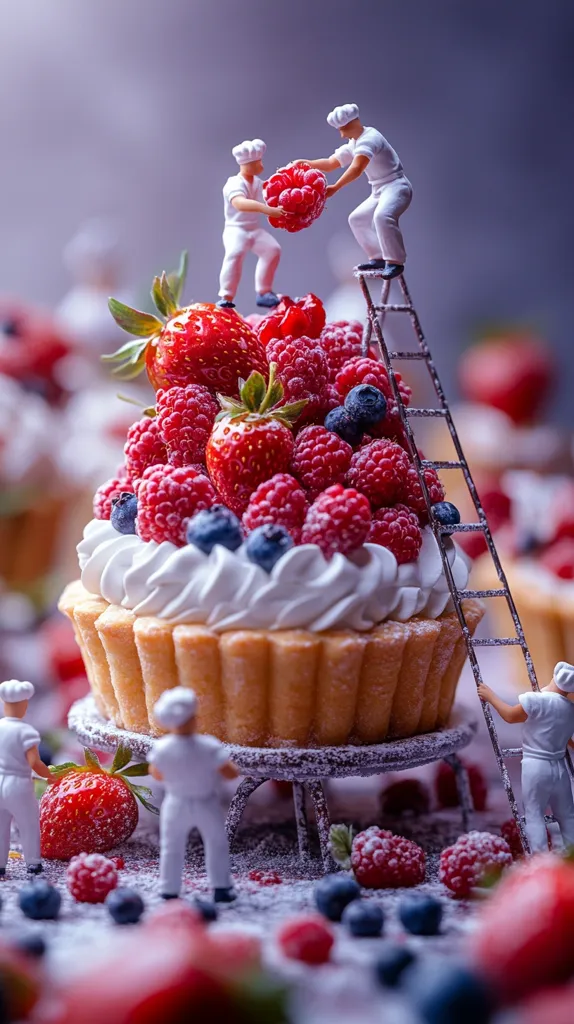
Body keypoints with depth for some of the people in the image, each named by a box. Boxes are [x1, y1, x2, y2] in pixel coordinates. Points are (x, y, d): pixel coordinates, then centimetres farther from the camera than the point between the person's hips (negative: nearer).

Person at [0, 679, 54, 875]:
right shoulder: (26, 731, -17)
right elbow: (34, 763, -21)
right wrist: (50, 776, -4)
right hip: (18, 785, -4)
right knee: (29, 825, 12)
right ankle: (33, 863, 18)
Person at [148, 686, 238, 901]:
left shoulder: (162, 748, -22)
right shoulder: (209, 747, -27)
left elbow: (157, 775, -5)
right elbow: (231, 773, -21)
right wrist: (227, 763, 0)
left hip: (176, 804, 1)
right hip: (207, 805, -1)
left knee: (171, 848, 16)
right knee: (216, 843, 19)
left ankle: (169, 892, 18)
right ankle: (221, 888, 21)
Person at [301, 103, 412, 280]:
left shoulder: (369, 139, -19)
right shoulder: (353, 145, 13)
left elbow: (356, 169, -35)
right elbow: (330, 163, 22)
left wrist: (335, 188, -42)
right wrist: (306, 163, 10)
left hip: (396, 187, -11)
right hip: (380, 191, 11)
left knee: (382, 216, -37)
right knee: (356, 219, 17)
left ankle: (395, 262, -31)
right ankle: (379, 258, 18)